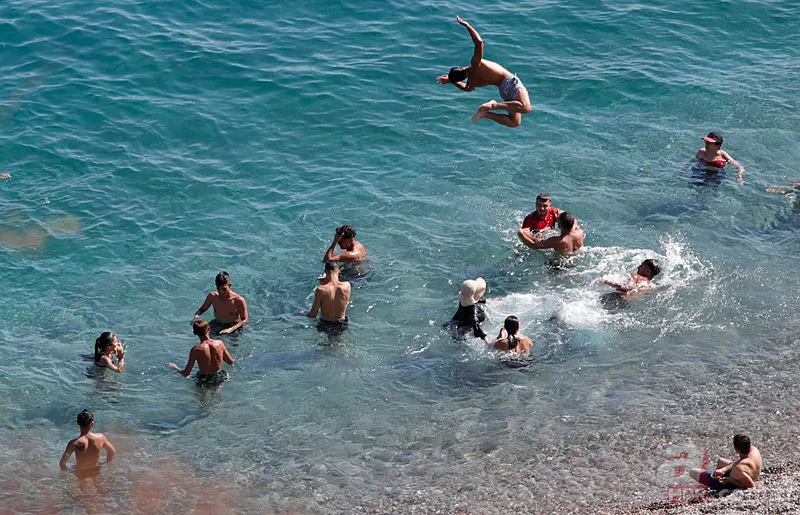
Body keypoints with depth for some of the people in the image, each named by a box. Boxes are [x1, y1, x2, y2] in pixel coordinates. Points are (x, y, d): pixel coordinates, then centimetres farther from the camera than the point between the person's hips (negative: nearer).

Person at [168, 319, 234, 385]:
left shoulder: (195, 350, -18)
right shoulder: (220, 343, -11)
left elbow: (186, 374, -12)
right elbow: (231, 362, 4)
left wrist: (176, 368, 7)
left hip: (204, 381, -3)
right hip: (220, 377, 3)